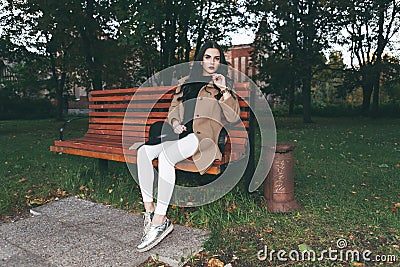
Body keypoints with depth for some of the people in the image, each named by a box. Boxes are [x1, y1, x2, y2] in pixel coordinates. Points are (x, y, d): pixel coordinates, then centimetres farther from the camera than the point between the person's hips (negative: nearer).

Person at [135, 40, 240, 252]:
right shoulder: (187, 82, 25)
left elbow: (233, 117, 0)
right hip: (181, 134, 5)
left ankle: (160, 220, -28)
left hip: (203, 137, -5)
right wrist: (175, 122, 1)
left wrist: (224, 89, -10)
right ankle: (149, 209, -18)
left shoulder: (223, 84, 13)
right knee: (144, 151, -22)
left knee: (165, 155, -33)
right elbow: (173, 109, 23)